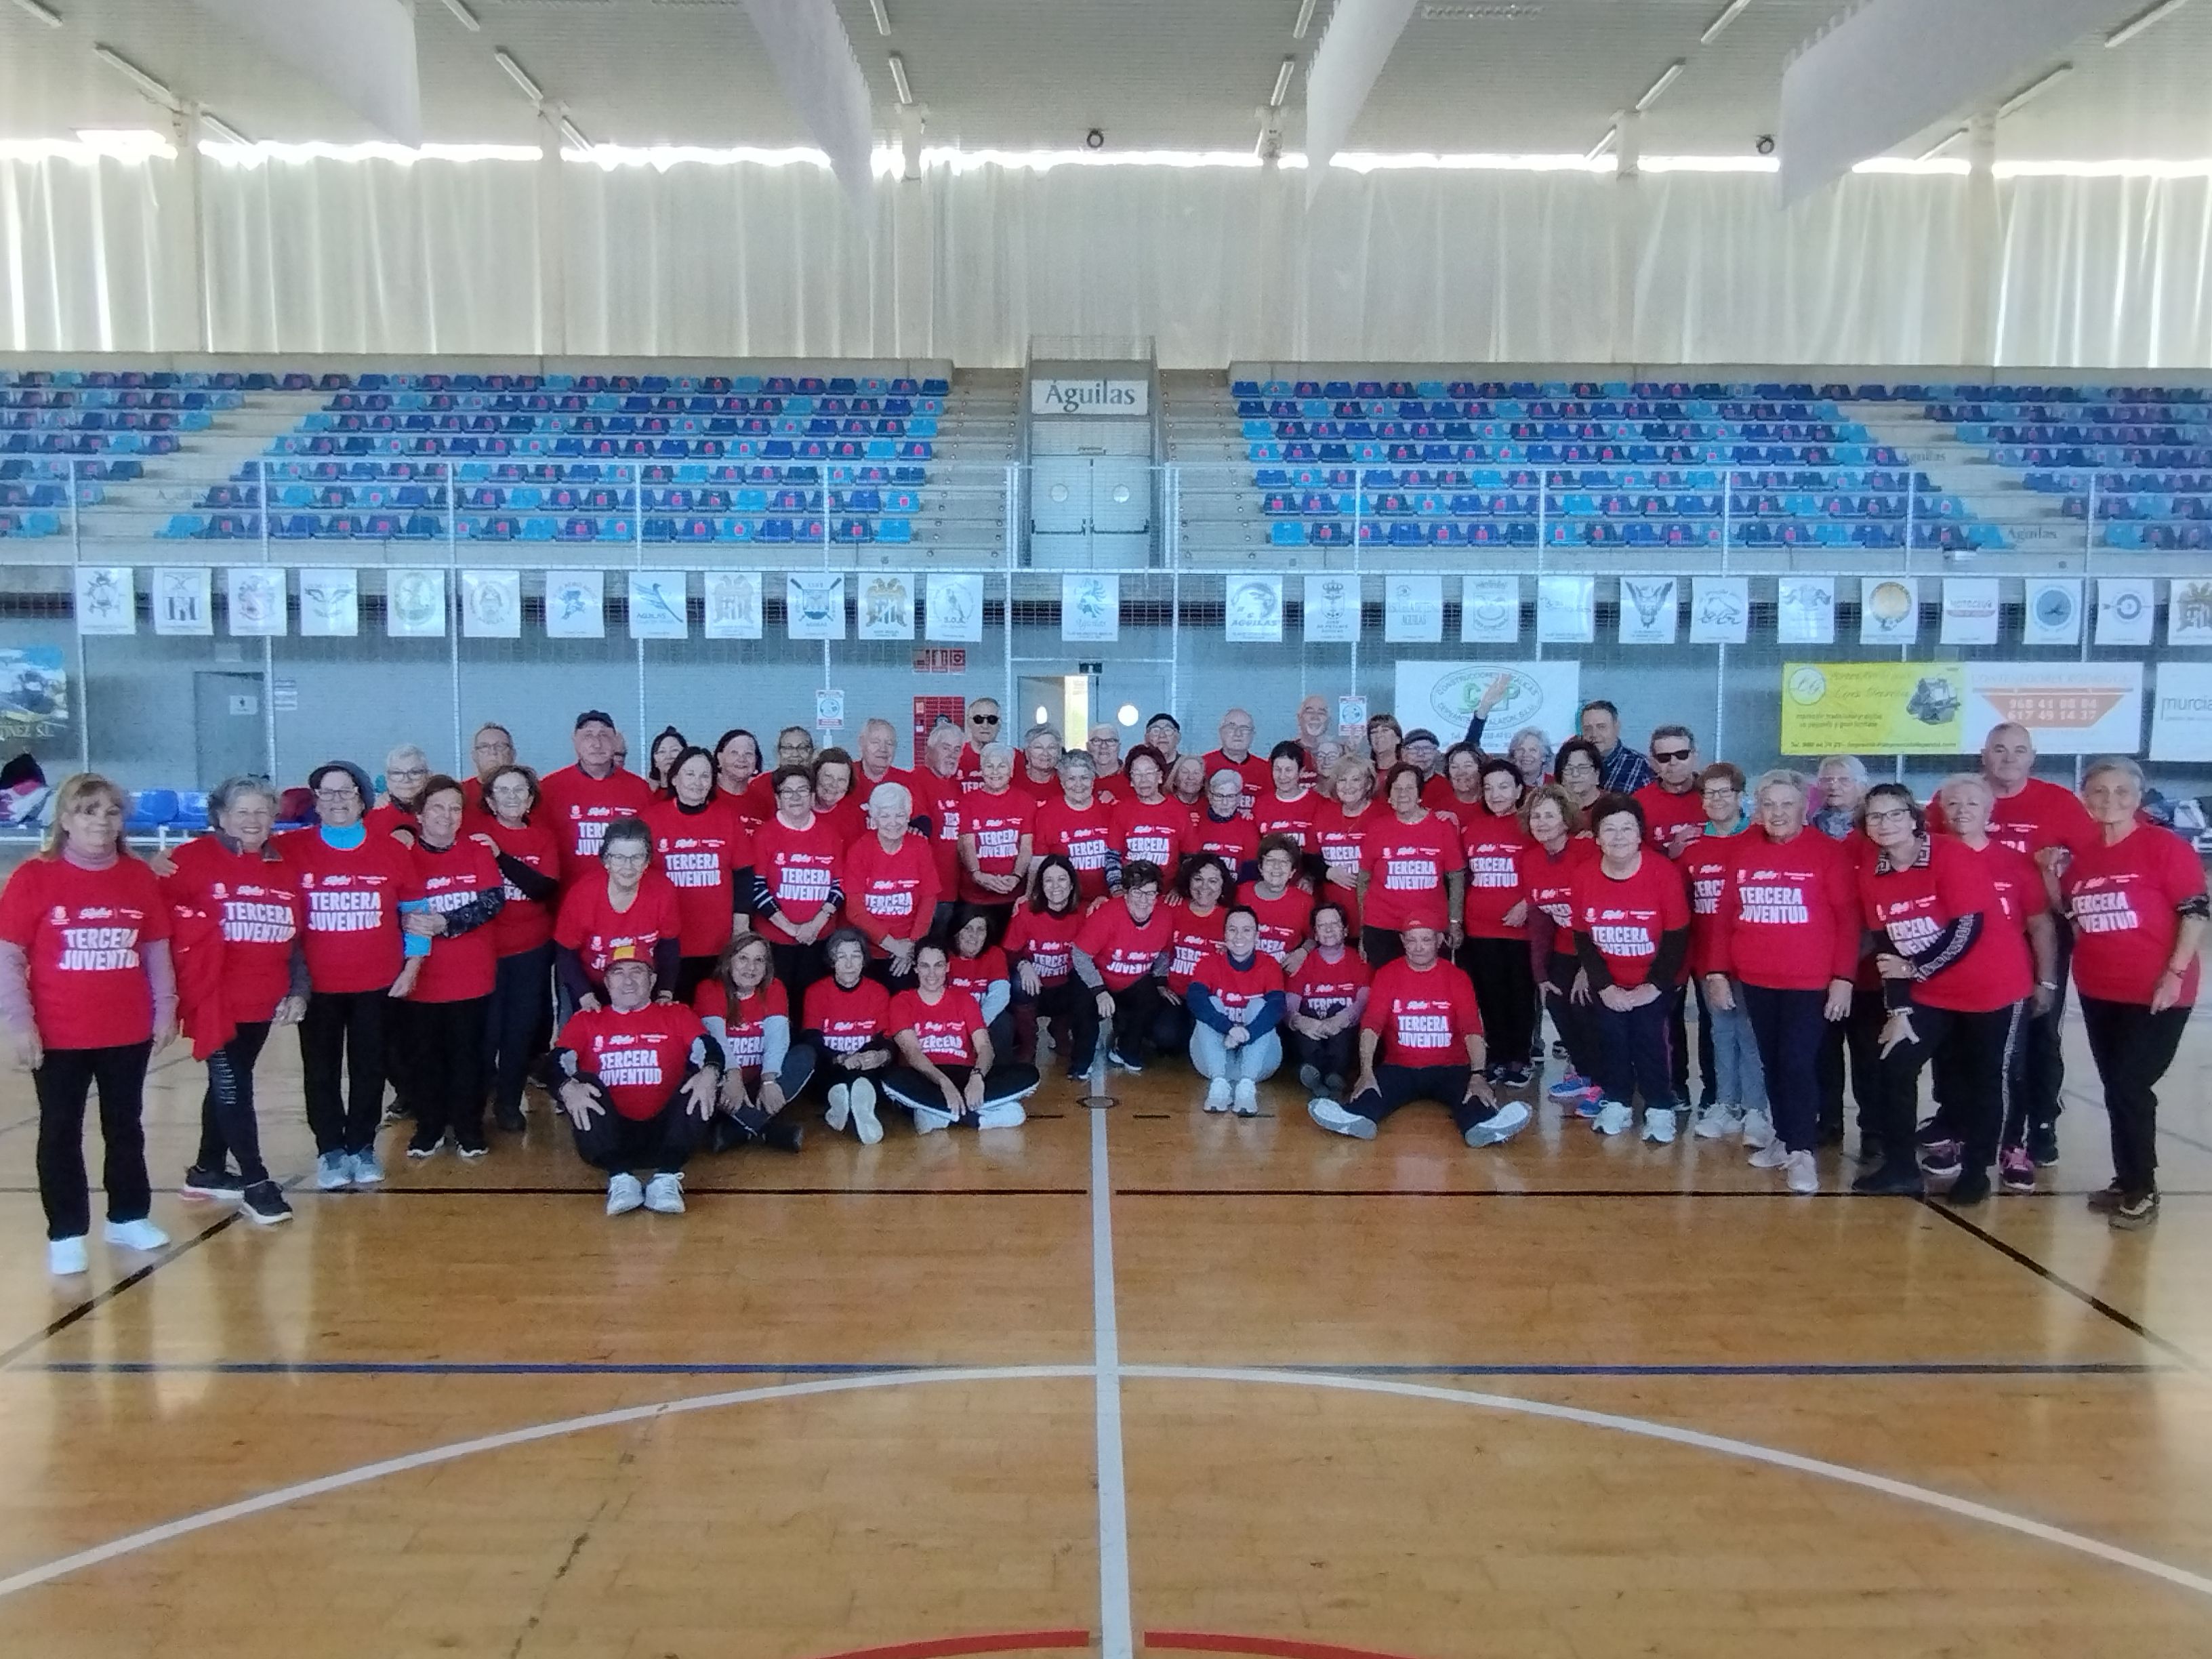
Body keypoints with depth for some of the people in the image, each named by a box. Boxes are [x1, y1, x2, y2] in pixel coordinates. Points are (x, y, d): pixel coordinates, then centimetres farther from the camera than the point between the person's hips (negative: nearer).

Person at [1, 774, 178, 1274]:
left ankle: (128, 1217, 28)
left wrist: (165, 1008, 5)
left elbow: (157, 949, 8)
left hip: (129, 1032, 3)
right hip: (59, 1037, -3)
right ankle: (65, 1235, 17)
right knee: (61, 1133, 8)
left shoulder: (140, 878, 1)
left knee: (125, 1127, 15)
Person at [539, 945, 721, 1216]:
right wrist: (568, 1088, -23)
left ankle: (667, 1177, -33)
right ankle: (619, 1178, -34)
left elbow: (708, 1050, -2)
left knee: (703, 1083, -21)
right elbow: (554, 1064, 1)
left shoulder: (676, 1014, 16)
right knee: (581, 1082, -22)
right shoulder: (585, 1020, 16)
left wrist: (710, 1073, -27)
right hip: (609, 1134, 0)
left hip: (663, 1132, 0)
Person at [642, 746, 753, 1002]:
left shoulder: (728, 814, 4)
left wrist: (741, 923, 2)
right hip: (669, 940, -1)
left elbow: (744, 873, 5)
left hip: (720, 941, 1)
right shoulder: (652, 817, 1)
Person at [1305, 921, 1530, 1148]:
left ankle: (1484, 1127, -63)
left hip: (1449, 1069, 0)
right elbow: (1371, 1025, -7)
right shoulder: (1387, 974, 3)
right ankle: (1356, 1119, -61)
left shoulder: (1456, 977, 2)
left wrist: (1478, 1076, -27)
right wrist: (1366, 1072, -23)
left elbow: (1472, 1029, -10)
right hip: (1400, 1069, 1)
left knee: (1473, 1093, -33)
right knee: (1375, 1087, -32)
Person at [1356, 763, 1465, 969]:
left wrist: (1455, 923, 0)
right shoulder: (1378, 828, 0)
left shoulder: (1444, 827, -1)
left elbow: (1456, 878, 4)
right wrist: (1362, 932, 6)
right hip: (1381, 929, 0)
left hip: (1431, 929, 0)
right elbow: (1363, 880, 6)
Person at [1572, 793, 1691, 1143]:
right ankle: (1616, 1104, 21)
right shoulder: (1584, 876, -11)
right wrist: (1604, 986, -8)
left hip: (1655, 983, -3)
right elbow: (1582, 938, -3)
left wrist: (1654, 985, -15)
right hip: (1608, 984, 3)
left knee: (1649, 1040, -8)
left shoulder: (1665, 872, -20)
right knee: (1611, 1040, 2)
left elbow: (1676, 937, -13)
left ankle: (1660, 1109, 10)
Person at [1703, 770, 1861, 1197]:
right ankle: (1784, 1137, 25)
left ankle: (1801, 1151, 3)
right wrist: (1717, 972, 4)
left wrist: (1843, 978, -11)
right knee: (1771, 1061, 12)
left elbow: (1848, 919, -6)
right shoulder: (1743, 850, 5)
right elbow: (1724, 915, 8)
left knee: (1798, 1062, -7)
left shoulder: (1828, 853, -6)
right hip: (1755, 981, 4)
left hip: (1810, 981, -4)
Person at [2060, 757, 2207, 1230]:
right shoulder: (2081, 856, 7)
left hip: (2156, 992, -6)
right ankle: (2128, 1182, 25)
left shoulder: (2165, 846, -10)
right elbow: (2071, 917, 17)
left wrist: (2175, 973, -18)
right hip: (2098, 992, 6)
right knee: (2115, 1088, 12)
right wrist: (2050, 876, 0)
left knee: (2130, 1087, -6)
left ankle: (2142, 1190, 8)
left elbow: (2196, 911, -12)